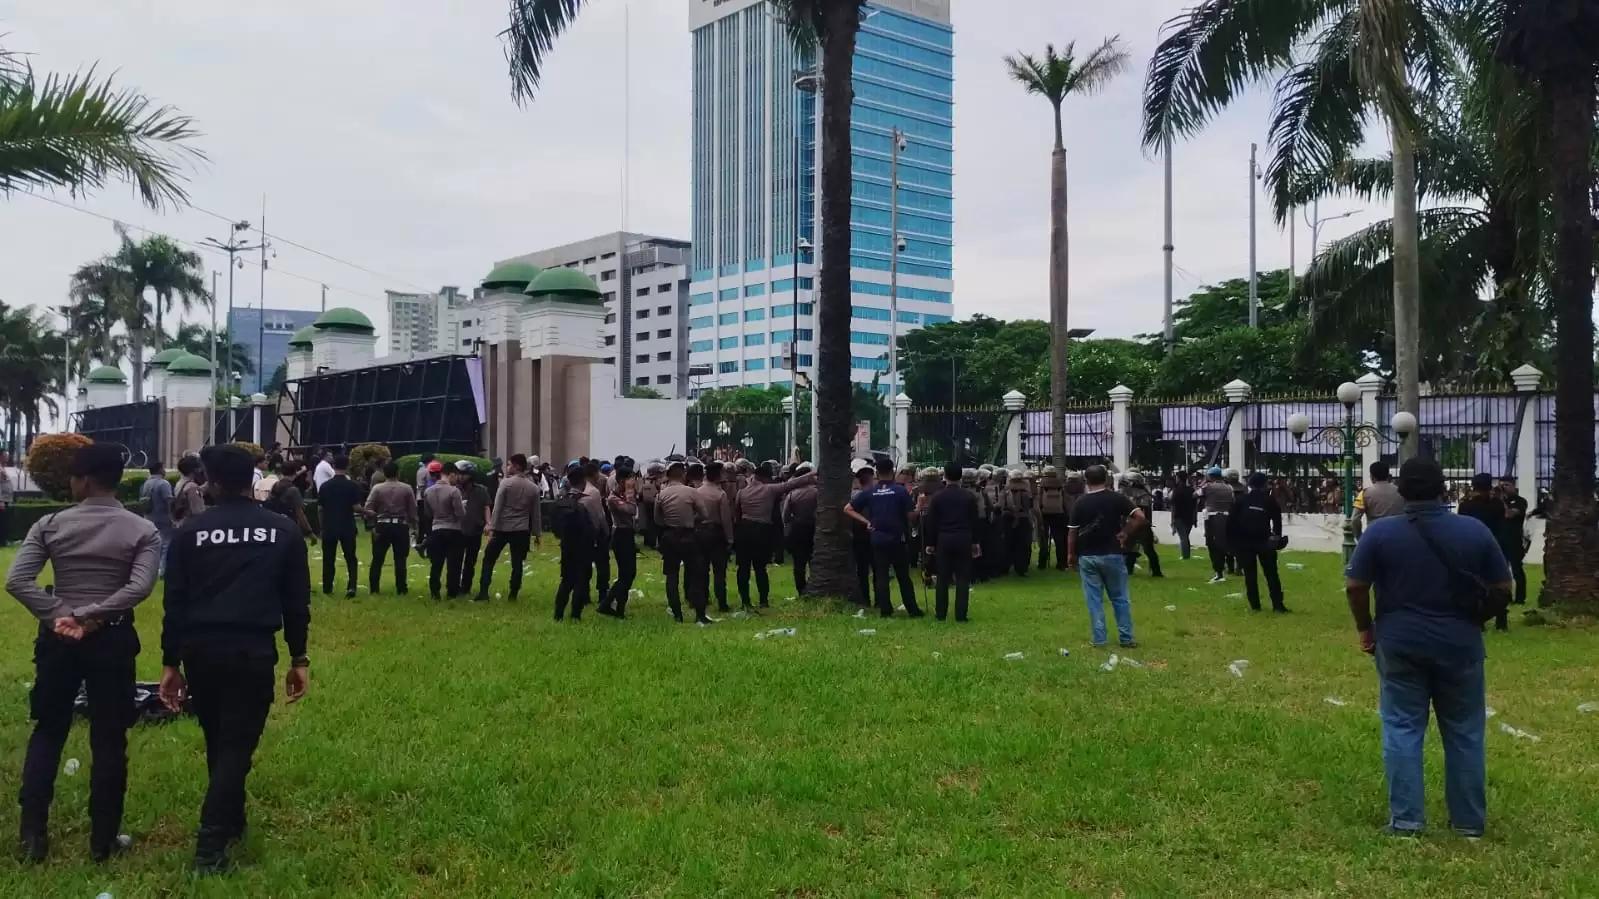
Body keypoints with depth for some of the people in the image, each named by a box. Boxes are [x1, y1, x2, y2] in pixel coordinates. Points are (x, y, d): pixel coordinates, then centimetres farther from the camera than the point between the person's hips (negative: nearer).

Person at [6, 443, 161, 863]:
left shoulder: (51, 525, -2)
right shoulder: (142, 530, -6)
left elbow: (16, 581, -11)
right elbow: (140, 587, -19)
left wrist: (59, 615, -9)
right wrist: (90, 616, -13)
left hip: (58, 638, 1)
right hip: (113, 639, -1)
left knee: (47, 732, 17)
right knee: (109, 741, 7)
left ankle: (32, 834, 17)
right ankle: (102, 840, 14)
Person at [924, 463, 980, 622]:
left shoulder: (937, 497, -3)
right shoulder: (970, 496, -1)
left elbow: (931, 522, -1)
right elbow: (974, 521, 4)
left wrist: (931, 543, 7)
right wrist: (975, 542, 12)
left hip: (943, 540, 0)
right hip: (964, 540, 0)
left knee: (943, 579, 7)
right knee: (963, 579, 3)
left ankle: (941, 613, 10)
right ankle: (961, 615, 0)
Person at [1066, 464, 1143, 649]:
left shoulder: (1080, 503, -4)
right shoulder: (1117, 498, -4)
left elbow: (1072, 532, -3)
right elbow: (1140, 517, -11)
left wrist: (1071, 553, 9)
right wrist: (1125, 533, -1)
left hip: (1087, 556, 0)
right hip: (1112, 554, 0)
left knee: (1094, 600, 5)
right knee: (1120, 598, 10)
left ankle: (1099, 639, 6)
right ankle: (1126, 638, 13)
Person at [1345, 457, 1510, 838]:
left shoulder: (1380, 531, -7)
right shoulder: (1475, 530, -4)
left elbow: (1355, 587, -7)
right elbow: (1503, 587, 2)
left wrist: (1365, 628, 7)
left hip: (1400, 643, -1)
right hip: (1460, 644, 1)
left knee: (1402, 729, 6)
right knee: (1464, 732, 12)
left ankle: (1406, 819, 6)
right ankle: (1470, 821, 20)